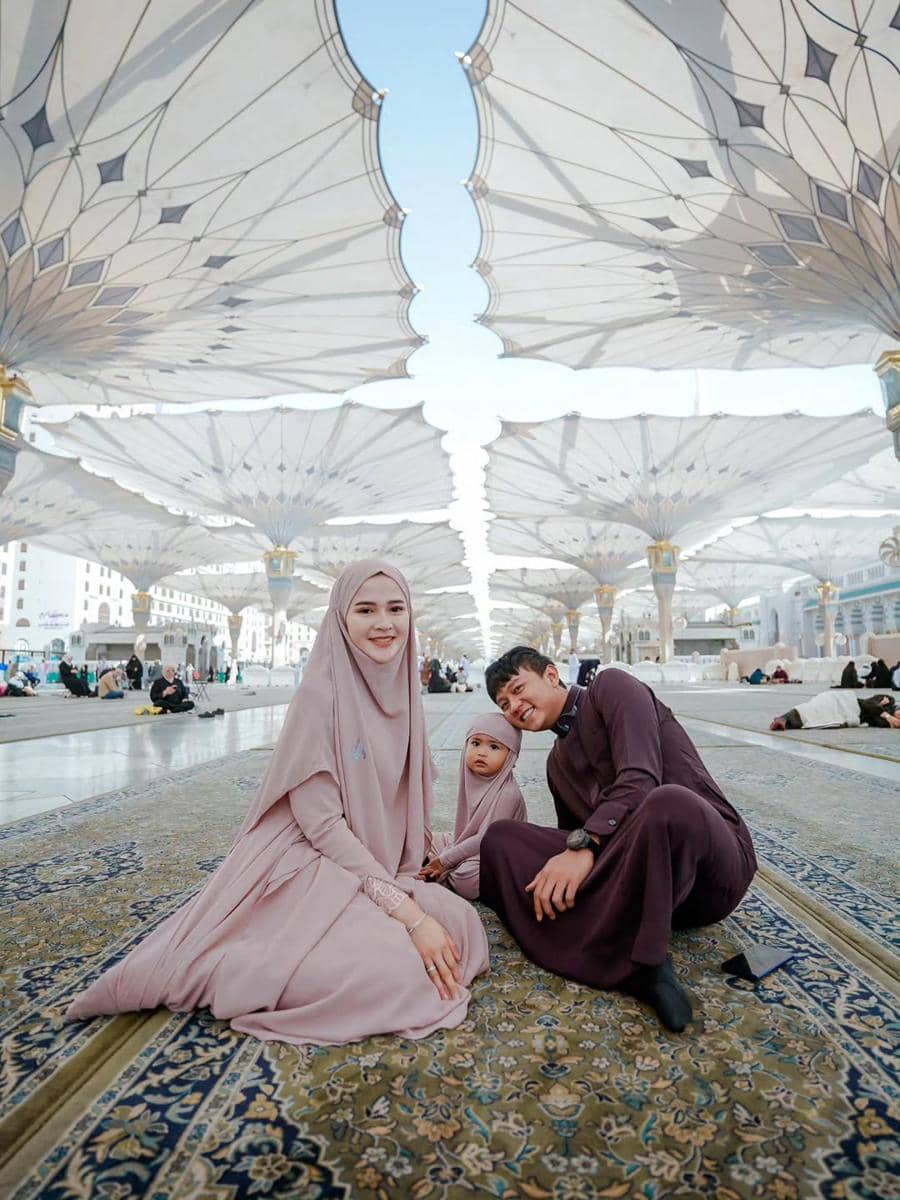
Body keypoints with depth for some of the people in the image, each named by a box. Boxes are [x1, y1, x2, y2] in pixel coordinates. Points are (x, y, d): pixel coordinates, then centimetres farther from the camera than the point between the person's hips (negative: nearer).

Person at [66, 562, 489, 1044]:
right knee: (398, 969, -26)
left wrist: (409, 889, 6)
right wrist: (408, 912, -22)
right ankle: (226, 967, -4)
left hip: (372, 867, 8)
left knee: (462, 924, -3)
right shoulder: (320, 693, -19)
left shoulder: (400, 692, 2)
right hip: (307, 864, -8)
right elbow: (322, 823, -21)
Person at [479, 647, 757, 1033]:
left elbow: (639, 780, -15)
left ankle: (637, 958, -20)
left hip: (710, 863, -7)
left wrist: (584, 845, -26)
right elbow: (572, 834, 22)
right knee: (500, 837, -7)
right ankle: (635, 967, -21)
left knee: (668, 802, -41)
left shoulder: (612, 686, 0)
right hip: (635, 876, 7)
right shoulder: (557, 763, 22)